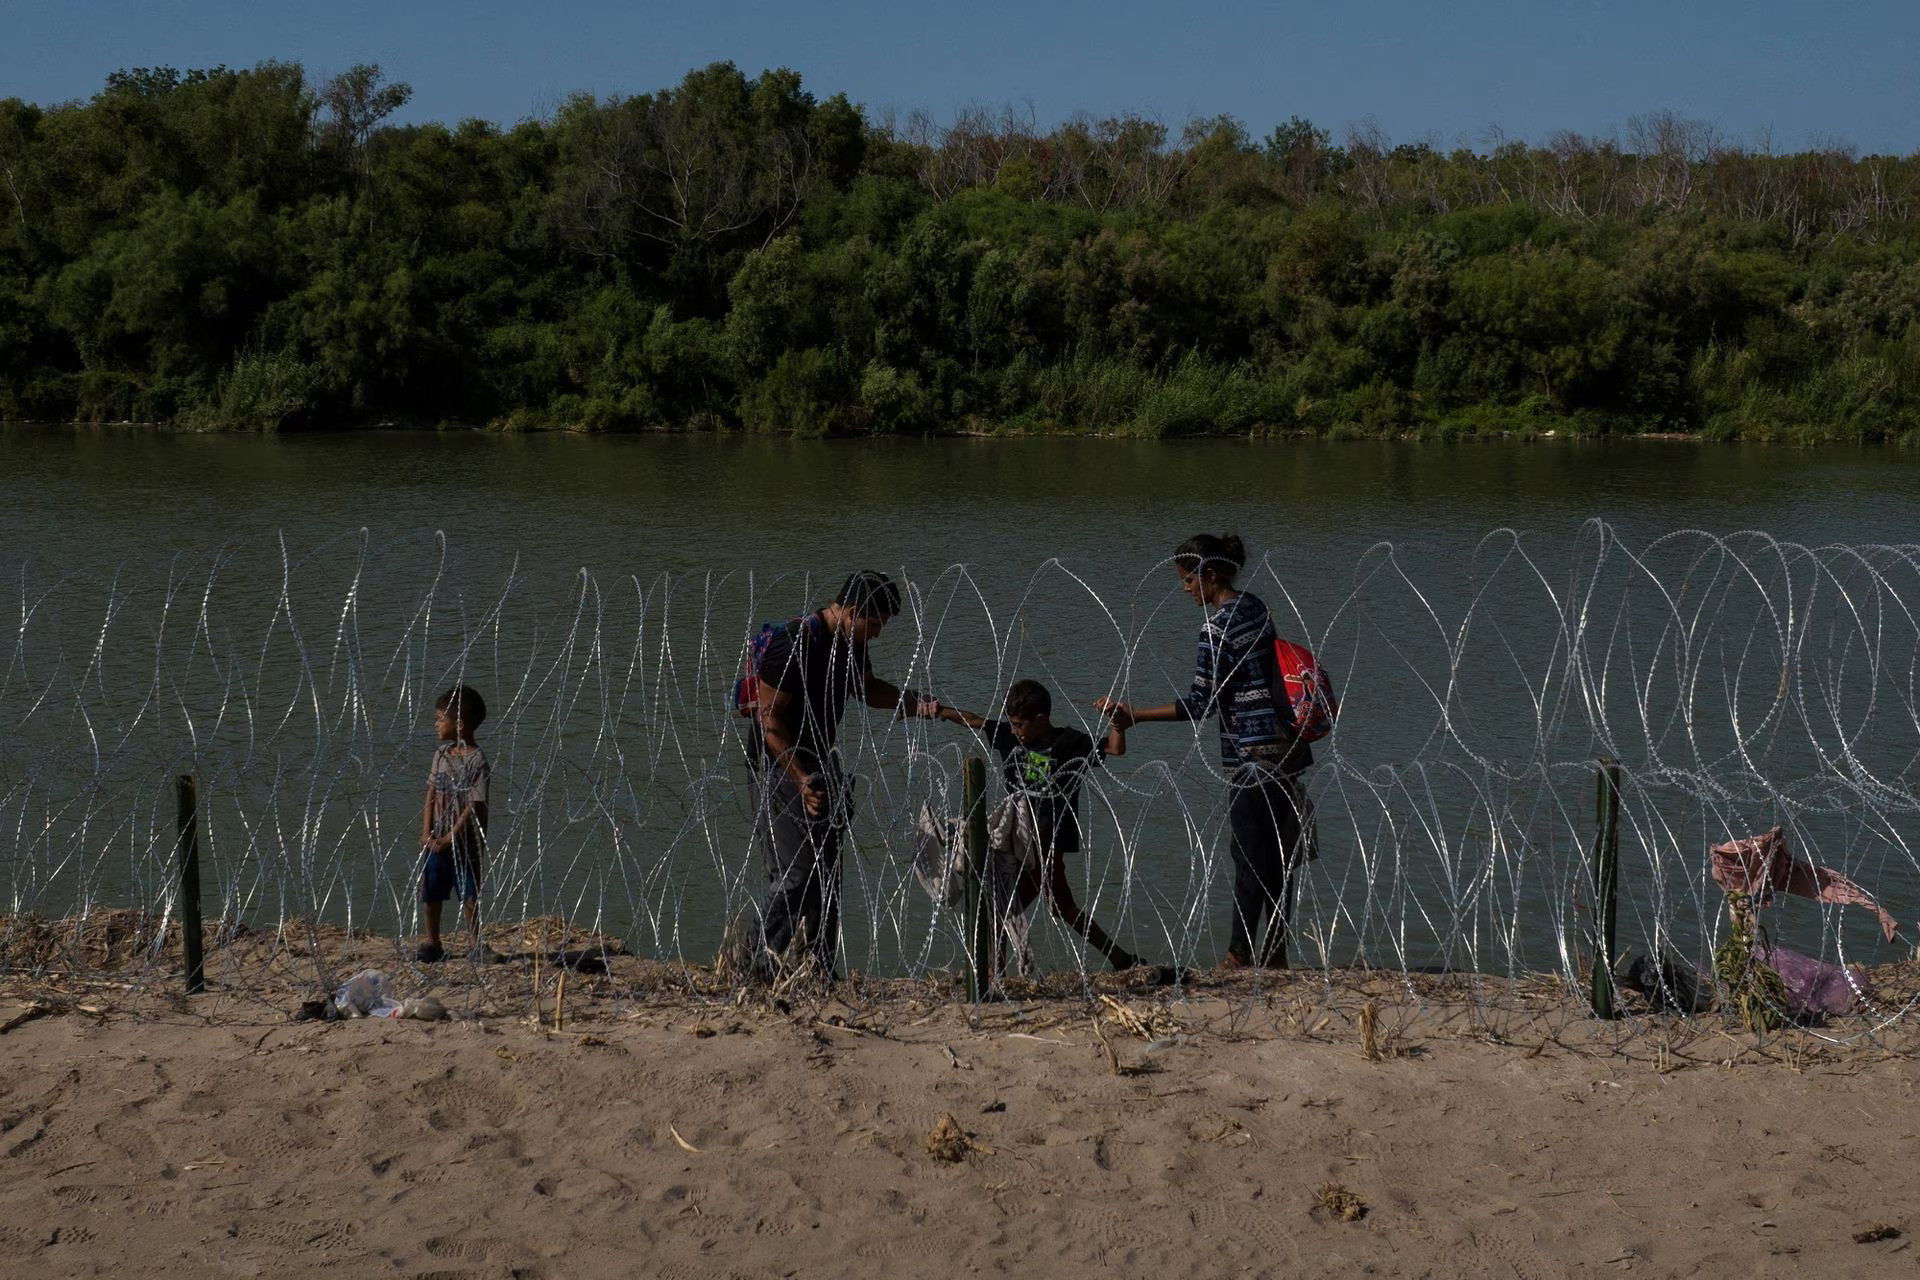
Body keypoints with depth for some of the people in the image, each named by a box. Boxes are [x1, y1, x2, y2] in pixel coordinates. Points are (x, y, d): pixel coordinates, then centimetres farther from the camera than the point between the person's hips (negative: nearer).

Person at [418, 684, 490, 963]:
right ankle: (432, 944, 19)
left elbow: (474, 806, -16)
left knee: (469, 894, 2)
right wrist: (426, 834, 1)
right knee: (429, 893, 8)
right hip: (437, 840, 6)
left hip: (464, 842, -6)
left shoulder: (476, 761, -14)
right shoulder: (441, 753, 7)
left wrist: (449, 837, -16)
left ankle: (474, 943, 16)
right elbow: (431, 795, 9)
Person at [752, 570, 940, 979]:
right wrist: (802, 780, -24)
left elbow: (868, 689, 24)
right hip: (782, 771, -9)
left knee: (826, 873, 10)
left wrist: (923, 706, 9)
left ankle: (822, 973, 16)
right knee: (793, 875, -11)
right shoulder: (794, 645, -22)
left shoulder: (851, 643, 6)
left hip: (821, 765, 9)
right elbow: (770, 719, -21)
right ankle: (764, 968, -2)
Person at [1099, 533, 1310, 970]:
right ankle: (1276, 954, 17)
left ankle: (1240, 955, -2)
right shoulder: (1255, 607, 11)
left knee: (1249, 857, -5)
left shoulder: (1218, 627, -15)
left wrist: (1135, 715, -17)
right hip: (1283, 746, 9)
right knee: (1278, 855, 11)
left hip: (1250, 755, -9)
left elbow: (1202, 703, -18)